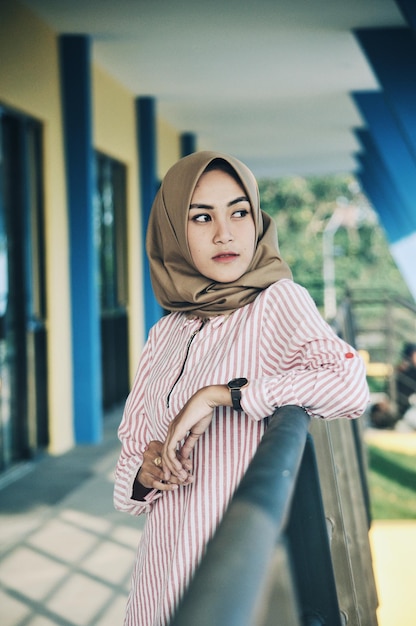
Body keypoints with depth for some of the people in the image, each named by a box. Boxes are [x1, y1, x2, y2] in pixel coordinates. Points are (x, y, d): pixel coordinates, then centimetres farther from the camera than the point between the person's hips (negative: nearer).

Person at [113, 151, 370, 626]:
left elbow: (350, 386, -24)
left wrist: (218, 395, -22)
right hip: (167, 565, 5)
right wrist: (144, 475, -11)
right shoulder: (166, 334, 8)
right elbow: (132, 456, 12)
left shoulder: (278, 301, -6)